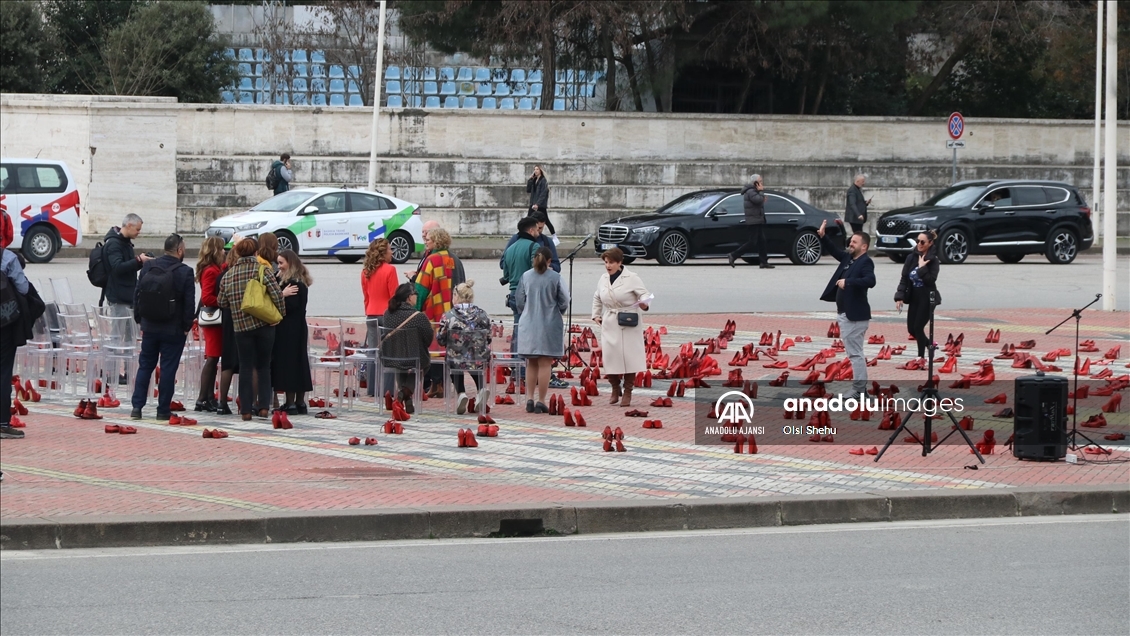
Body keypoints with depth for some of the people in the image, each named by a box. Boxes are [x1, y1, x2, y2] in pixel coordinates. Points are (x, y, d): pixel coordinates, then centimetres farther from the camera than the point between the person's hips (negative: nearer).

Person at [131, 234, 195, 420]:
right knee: (168, 368, 3)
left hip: (149, 327, 4)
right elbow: (189, 302, -11)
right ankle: (163, 409, 6)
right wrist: (187, 326, 0)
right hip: (173, 328, -4)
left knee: (145, 366, 12)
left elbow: (137, 295, 6)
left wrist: (140, 320, 14)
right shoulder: (184, 272, -12)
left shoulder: (148, 267, 1)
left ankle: (137, 406, 8)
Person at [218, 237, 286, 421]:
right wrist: (280, 313, 0)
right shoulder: (261, 270, -6)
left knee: (246, 368, 6)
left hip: (241, 326, 1)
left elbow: (222, 302, 10)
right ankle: (263, 406, 6)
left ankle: (246, 409, 1)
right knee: (263, 367, 10)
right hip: (264, 325, -1)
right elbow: (276, 293, -14)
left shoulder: (228, 275, 4)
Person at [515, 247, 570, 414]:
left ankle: (529, 399, 8)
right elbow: (564, 301, -2)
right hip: (549, 325, -3)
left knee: (531, 364, 13)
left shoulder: (526, 276, -1)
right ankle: (540, 401, 0)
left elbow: (519, 301, 5)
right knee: (544, 364, 1)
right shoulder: (555, 278, -8)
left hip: (529, 326, 3)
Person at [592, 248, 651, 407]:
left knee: (628, 357, -3)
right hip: (609, 325, 4)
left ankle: (627, 392, 8)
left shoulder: (631, 278, -7)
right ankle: (615, 390, 19)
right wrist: (595, 315, 16)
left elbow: (644, 294, -7)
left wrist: (644, 304, -27)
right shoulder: (603, 279, 10)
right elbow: (597, 298, 24)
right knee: (610, 357, 1)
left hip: (628, 325, -4)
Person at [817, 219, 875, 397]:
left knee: (855, 353, -8)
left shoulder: (866, 262, -15)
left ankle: (859, 390, -5)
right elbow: (834, 251, 24)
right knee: (854, 352, 15)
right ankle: (860, 388, 22)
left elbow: (870, 281, -31)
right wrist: (822, 237, 10)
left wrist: (848, 282, -36)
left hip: (855, 315, -10)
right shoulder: (848, 258, 11)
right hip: (845, 314, 10)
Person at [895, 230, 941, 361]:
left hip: (927, 299, -6)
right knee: (911, 329, 8)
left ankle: (922, 356, 5)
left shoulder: (932, 260, -9)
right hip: (914, 298, 6)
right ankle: (929, 344, 31)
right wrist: (899, 297, -6)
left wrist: (922, 268, -23)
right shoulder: (911, 258, 3)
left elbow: (931, 280, -18)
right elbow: (904, 278, 2)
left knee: (918, 327, -8)